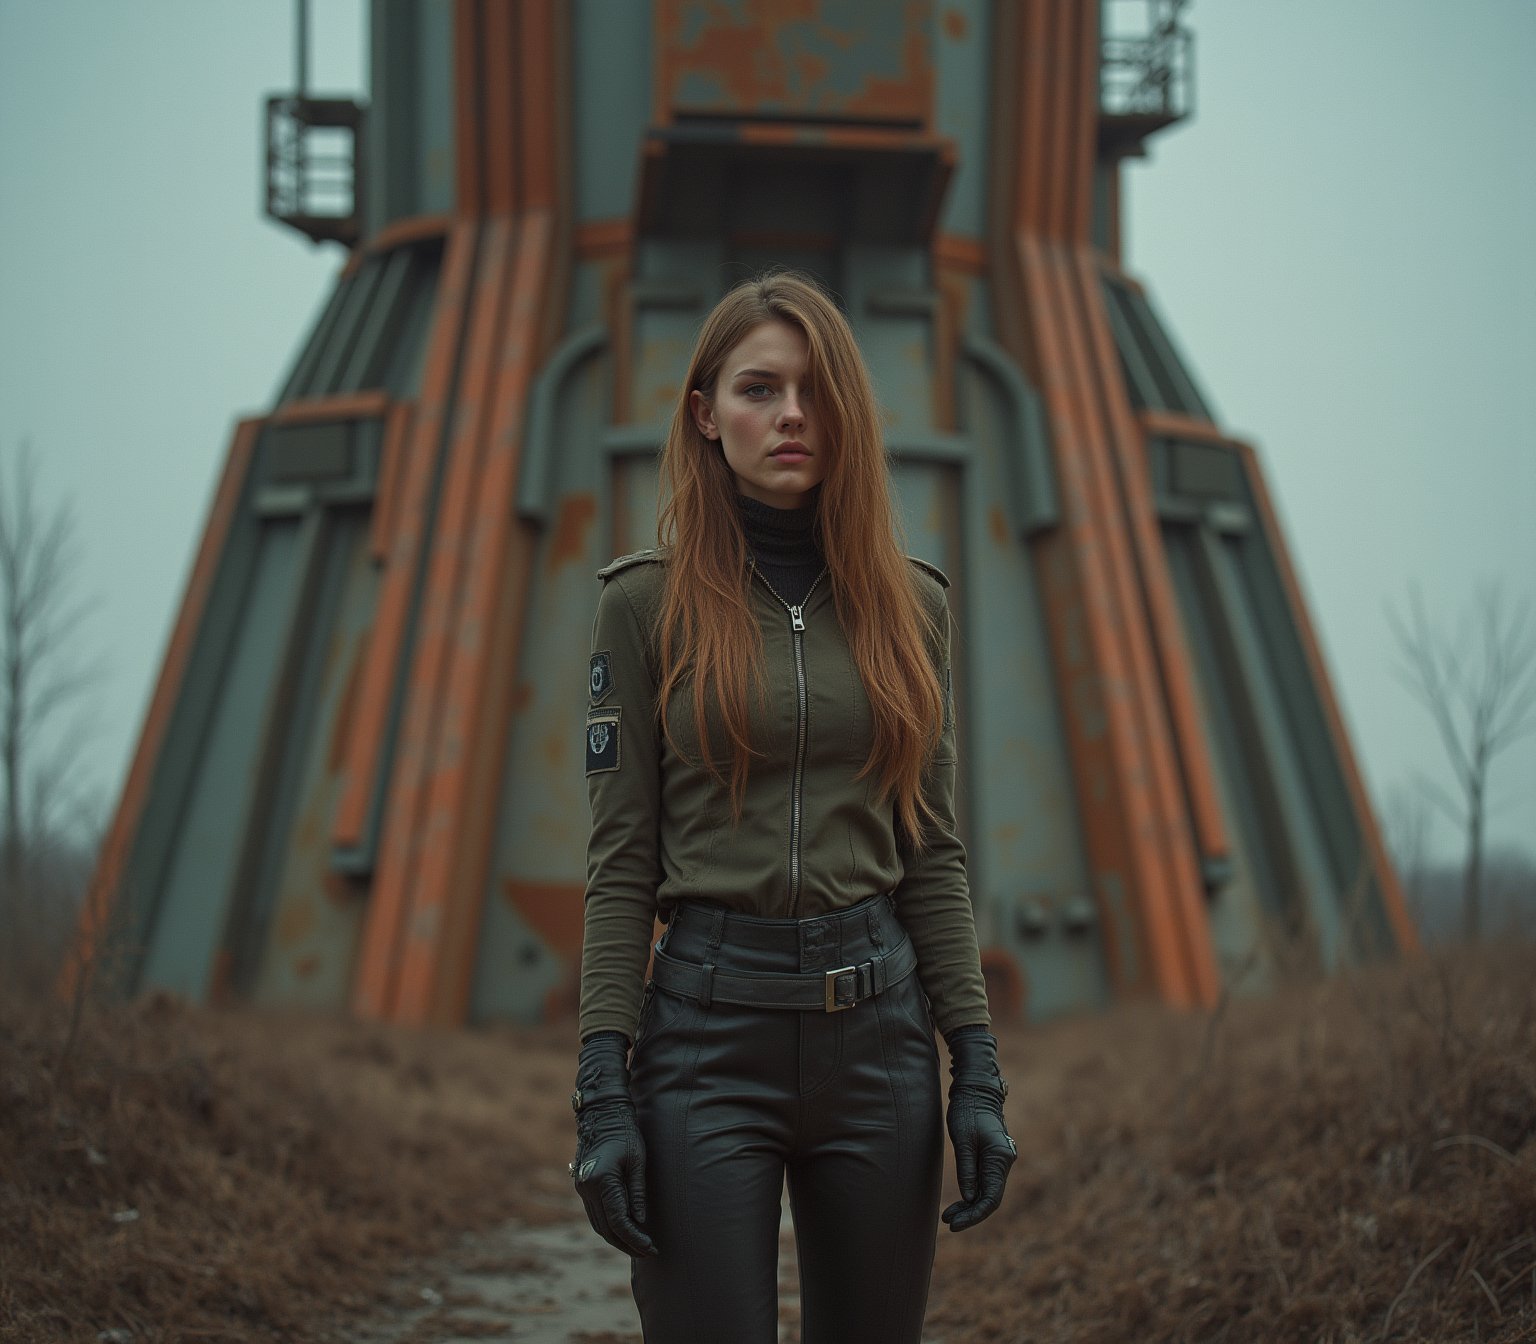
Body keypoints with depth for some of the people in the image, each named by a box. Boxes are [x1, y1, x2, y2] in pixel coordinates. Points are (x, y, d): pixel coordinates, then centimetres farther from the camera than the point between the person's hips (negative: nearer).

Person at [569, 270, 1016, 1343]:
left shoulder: (909, 604, 8)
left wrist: (978, 1069, 2)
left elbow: (932, 853, 9)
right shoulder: (648, 603, 0)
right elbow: (620, 863, -2)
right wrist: (602, 1092, -9)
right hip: (708, 1028, -3)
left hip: (880, 1027, 3)